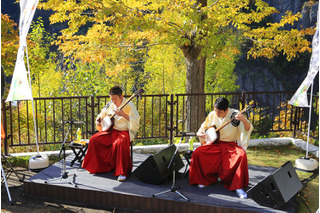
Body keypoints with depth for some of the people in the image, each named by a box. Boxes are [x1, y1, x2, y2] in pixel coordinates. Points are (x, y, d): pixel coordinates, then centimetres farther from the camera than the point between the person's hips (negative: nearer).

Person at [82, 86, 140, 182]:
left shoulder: (129, 105, -10)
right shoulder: (110, 105, 8)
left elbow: (135, 121, -21)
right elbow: (102, 114, 26)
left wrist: (123, 114, -31)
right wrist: (98, 120, 5)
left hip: (124, 132, -6)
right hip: (111, 130, 7)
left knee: (120, 143, -37)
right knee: (94, 139, -10)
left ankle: (122, 173, -26)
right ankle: (97, 166, 9)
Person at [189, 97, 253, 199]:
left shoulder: (235, 115, -10)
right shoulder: (212, 115, 1)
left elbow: (248, 129, -16)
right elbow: (204, 127, 13)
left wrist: (243, 120, -37)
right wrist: (199, 133, -10)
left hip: (231, 145, -3)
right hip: (215, 144, 3)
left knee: (242, 156, -35)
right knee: (197, 153, -21)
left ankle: (238, 187, -18)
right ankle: (206, 179, 3)